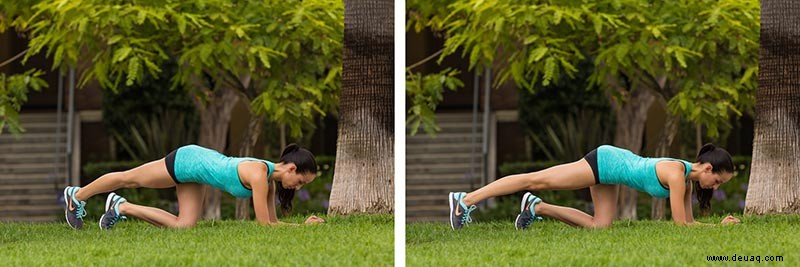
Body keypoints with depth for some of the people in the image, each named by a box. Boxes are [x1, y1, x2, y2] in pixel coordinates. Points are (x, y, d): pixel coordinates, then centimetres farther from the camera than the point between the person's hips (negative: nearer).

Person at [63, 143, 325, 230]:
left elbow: (272, 222, 1)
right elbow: (264, 224, -32)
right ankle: (76, 196, 37)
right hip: (185, 161, -7)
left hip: (197, 167, 7)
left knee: (184, 225, 6)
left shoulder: (271, 181, -7)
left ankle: (122, 208, 21)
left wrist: (304, 225, -10)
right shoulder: (259, 174, -33)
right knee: (128, 179, 14)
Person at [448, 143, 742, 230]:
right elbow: (681, 224, -27)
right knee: (536, 181, -4)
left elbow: (688, 221, 9)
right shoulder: (677, 175, -26)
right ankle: (465, 200, 0)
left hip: (613, 167, 8)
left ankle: (537, 208, 15)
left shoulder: (689, 177, 0)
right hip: (603, 163, -8)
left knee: (599, 225, 6)